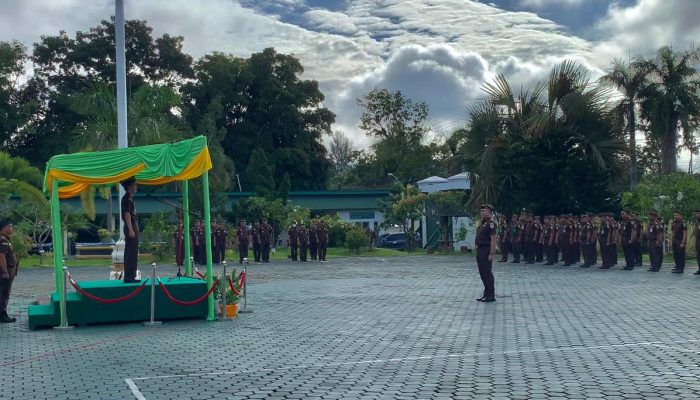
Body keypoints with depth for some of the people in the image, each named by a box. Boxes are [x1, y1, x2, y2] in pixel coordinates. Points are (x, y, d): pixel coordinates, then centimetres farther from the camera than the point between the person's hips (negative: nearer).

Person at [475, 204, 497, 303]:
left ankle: (491, 295, 1)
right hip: (480, 250, 10)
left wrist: (491, 254, -23)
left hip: (486, 251, -10)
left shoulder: (490, 224, -14)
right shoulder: (482, 224, 15)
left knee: (487, 274, -5)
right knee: (482, 273, 14)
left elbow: (493, 239, -19)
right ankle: (486, 294, 21)